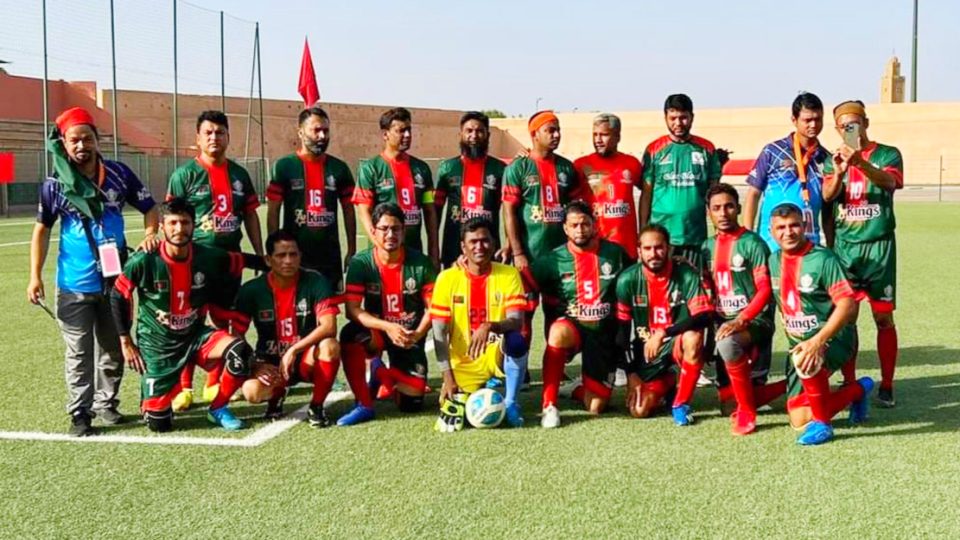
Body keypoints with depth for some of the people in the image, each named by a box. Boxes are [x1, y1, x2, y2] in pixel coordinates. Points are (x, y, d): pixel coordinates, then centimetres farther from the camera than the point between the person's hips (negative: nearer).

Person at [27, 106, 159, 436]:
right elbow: (42, 229, 4)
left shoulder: (119, 174, -3)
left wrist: (149, 234, -14)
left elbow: (149, 208, 7)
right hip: (75, 284, -2)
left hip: (116, 280, 2)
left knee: (113, 347, 14)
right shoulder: (55, 185, -5)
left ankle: (106, 402, 31)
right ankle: (80, 412, 11)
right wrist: (35, 277, -2)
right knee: (79, 352, 3)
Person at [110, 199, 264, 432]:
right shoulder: (144, 261, -18)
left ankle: (218, 409, -3)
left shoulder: (209, 258, -11)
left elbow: (242, 261, 7)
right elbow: (118, 296, -5)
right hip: (157, 343, -2)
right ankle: (153, 396, 33)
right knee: (159, 423, -6)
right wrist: (126, 342, -3)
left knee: (240, 352, -28)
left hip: (195, 336, 2)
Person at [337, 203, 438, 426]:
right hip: (376, 332, -1)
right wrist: (388, 327, -33)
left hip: (410, 336, 1)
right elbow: (352, 310, -20)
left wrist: (417, 335, -23)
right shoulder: (360, 263, -13)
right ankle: (364, 405, -17)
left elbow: (432, 307, -6)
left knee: (412, 403, -6)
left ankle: (382, 374, 29)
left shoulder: (421, 263, -11)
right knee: (350, 334, -37)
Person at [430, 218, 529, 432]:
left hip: (496, 356, 0)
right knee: (451, 422, -19)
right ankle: (462, 395, 17)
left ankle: (511, 404, -12)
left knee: (517, 341, -34)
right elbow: (439, 334, -6)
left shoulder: (509, 274, -5)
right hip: (462, 365, 1)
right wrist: (448, 378, -13)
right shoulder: (447, 278, -5)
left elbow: (516, 322, -15)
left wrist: (489, 326, -37)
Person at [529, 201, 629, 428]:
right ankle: (549, 406, -28)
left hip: (604, 332, 1)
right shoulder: (553, 260, -3)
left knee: (595, 407, -5)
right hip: (571, 326, -1)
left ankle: (581, 391, 34)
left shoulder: (614, 253, 0)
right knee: (558, 332, -40)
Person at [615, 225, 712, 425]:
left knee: (693, 338, -37)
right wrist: (631, 373, -4)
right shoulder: (628, 279, -10)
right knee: (638, 410, -12)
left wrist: (663, 334, -32)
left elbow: (703, 318, -23)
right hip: (646, 352, 2)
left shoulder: (686, 274, -15)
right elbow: (622, 330, -3)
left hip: (677, 345, -2)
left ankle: (681, 403, -16)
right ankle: (666, 387, 23)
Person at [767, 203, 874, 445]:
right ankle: (858, 391, 24)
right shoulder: (774, 261, 5)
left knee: (805, 360, -41)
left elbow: (847, 305, -24)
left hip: (833, 340, -6)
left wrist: (818, 341, -34)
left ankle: (821, 423, -16)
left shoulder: (823, 259, -16)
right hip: (799, 345, 7)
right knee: (800, 420, -2)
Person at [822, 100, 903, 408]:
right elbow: (827, 196, -9)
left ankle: (886, 386, 7)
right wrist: (838, 172, -30)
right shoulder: (834, 159, 8)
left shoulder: (887, 155, -1)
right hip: (845, 246, 3)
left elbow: (889, 181, -23)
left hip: (879, 246, -2)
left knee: (883, 317, -1)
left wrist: (860, 163, -42)